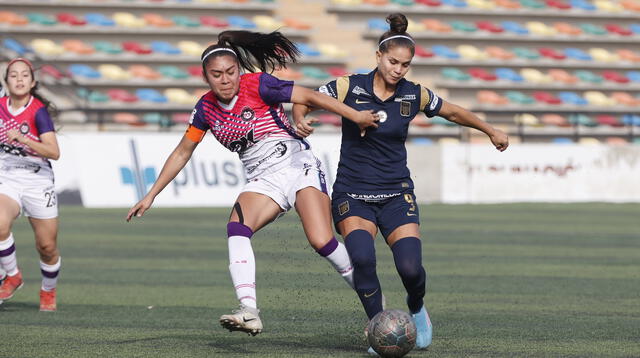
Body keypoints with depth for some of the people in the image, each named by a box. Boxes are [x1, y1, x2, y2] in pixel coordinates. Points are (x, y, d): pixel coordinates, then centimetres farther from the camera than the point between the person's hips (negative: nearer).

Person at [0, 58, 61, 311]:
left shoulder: (39, 111, -13)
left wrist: (23, 139, -34)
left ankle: (48, 291, 30)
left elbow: (54, 152, -25)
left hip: (37, 182, -2)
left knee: (47, 247, 3)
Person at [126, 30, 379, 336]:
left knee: (321, 241, -20)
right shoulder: (206, 108, 3)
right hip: (263, 181, 4)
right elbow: (182, 153, 14)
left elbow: (309, 97, -14)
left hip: (298, 166, -4)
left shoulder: (258, 85, -12)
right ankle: (249, 313, -36)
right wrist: (151, 195, 14)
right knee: (236, 229, -25)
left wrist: (356, 115, -22)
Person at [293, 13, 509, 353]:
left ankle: (416, 308, 21)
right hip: (352, 194, -1)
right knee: (362, 257, -28)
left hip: (396, 196, 1)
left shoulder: (415, 95, 0)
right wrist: (300, 120, -18)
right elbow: (302, 102, 3)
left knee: (410, 268, -16)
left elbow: (453, 112, 17)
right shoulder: (349, 87, -6)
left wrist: (491, 131, 22)